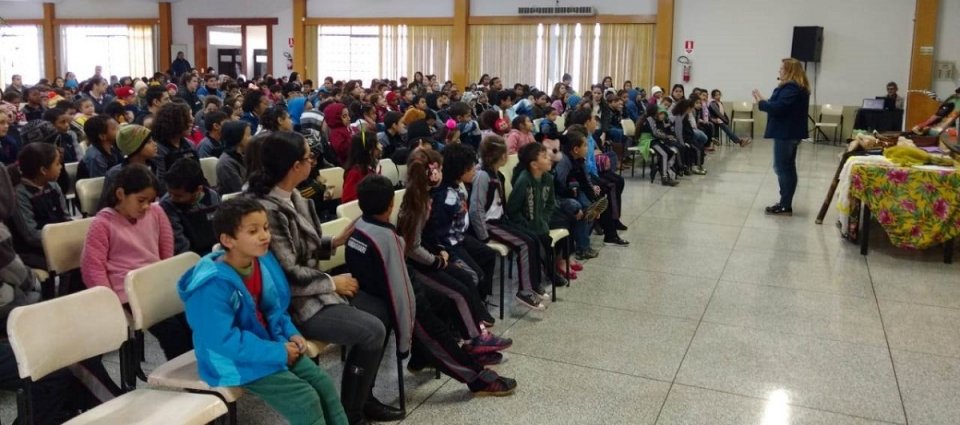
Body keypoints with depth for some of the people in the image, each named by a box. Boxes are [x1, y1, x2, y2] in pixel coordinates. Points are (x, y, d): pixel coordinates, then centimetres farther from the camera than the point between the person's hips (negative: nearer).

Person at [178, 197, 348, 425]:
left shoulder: (264, 261, -2)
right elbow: (224, 340, -28)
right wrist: (278, 353, -24)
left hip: (270, 344, 8)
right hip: (236, 361, -8)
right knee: (305, 399, -15)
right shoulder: (213, 285, -27)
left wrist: (290, 334, -4)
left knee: (323, 383, 0)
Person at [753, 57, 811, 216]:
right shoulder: (797, 87, 16)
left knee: (783, 168, -7)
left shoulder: (791, 88, -18)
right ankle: (785, 203, 21)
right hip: (790, 132, 11)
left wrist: (761, 102, -11)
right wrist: (765, 101, 6)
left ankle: (785, 206, -4)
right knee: (787, 168, 14)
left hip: (785, 133, -11)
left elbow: (778, 108, -24)